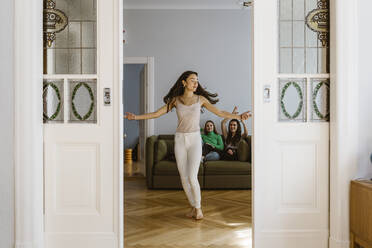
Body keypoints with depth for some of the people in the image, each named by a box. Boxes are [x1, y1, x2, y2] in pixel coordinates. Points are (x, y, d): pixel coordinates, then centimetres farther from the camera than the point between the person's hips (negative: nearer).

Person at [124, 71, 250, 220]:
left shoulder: (200, 99, 1)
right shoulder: (175, 100, 3)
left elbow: (220, 113, 0)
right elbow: (157, 113, 2)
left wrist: (239, 116, -10)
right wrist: (136, 117, -6)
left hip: (195, 139, -2)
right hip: (180, 140, 2)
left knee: (192, 177, -10)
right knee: (184, 178, 4)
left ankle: (198, 207, 12)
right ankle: (193, 206, 23)